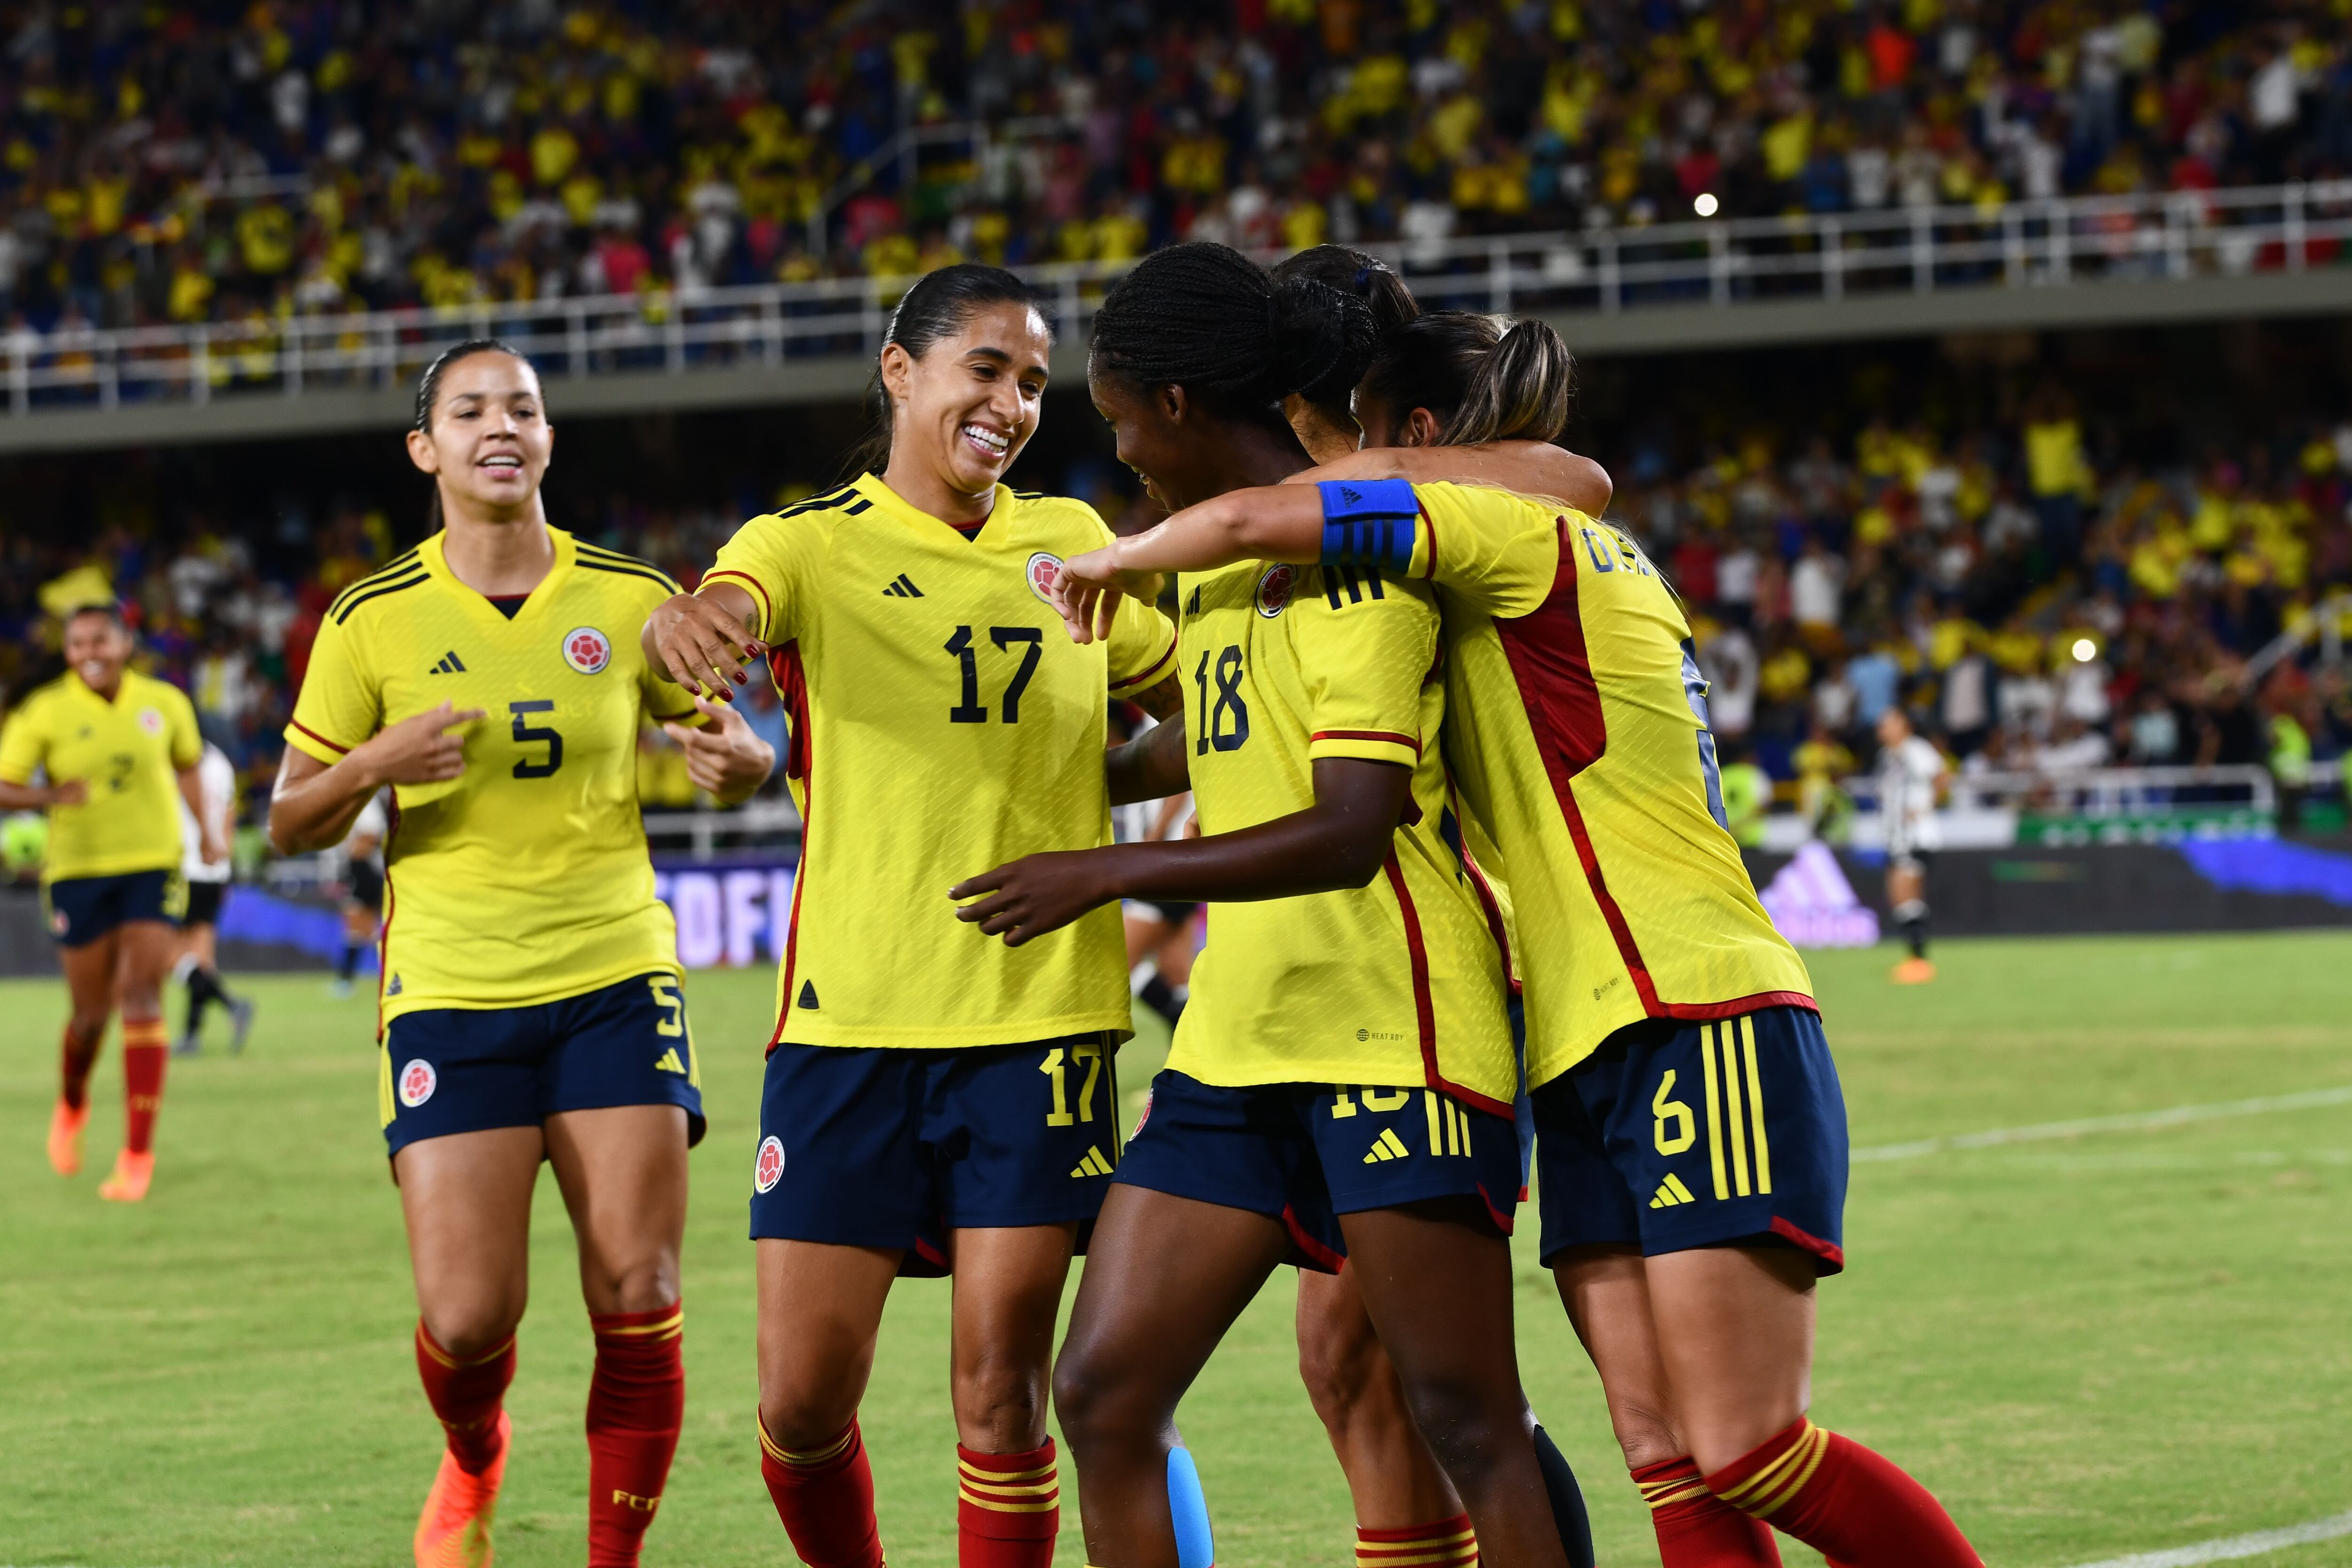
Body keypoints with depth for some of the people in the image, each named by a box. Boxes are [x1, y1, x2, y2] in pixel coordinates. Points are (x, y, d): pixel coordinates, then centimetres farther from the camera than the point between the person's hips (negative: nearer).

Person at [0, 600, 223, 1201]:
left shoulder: (165, 702, 2)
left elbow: (187, 763, 21)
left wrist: (206, 829, 15)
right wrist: (53, 796, -25)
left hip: (152, 867, 1)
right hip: (77, 873, -1)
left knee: (142, 999, -12)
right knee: (91, 1012, 5)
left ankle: (138, 1153, -10)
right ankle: (72, 1105, 39)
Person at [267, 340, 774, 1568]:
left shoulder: (630, 600, 4)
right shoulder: (375, 622, 1)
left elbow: (723, 750, 15)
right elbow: (289, 824, 6)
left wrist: (737, 760, -10)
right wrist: (371, 767, -15)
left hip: (615, 980, 1)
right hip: (450, 994, -1)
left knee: (638, 1298, -10)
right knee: (467, 1315, -8)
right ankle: (473, 1463, 28)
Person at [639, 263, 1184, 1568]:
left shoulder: (1069, 542, 12)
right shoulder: (812, 544, 0)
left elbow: (1183, 698, 27)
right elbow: (718, 615, -23)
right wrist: (687, 620, -46)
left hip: (1038, 1017, 2)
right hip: (850, 1018, -1)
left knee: (997, 1390, -3)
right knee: (801, 1403, -1)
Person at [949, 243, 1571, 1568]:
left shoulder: (1357, 552, -12)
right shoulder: (1216, 561, 16)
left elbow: (1354, 830, -21)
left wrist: (1112, 873, -24)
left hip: (1390, 1036, -9)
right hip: (1234, 1047, 9)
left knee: (1469, 1423, -8)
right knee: (1103, 1396, 2)